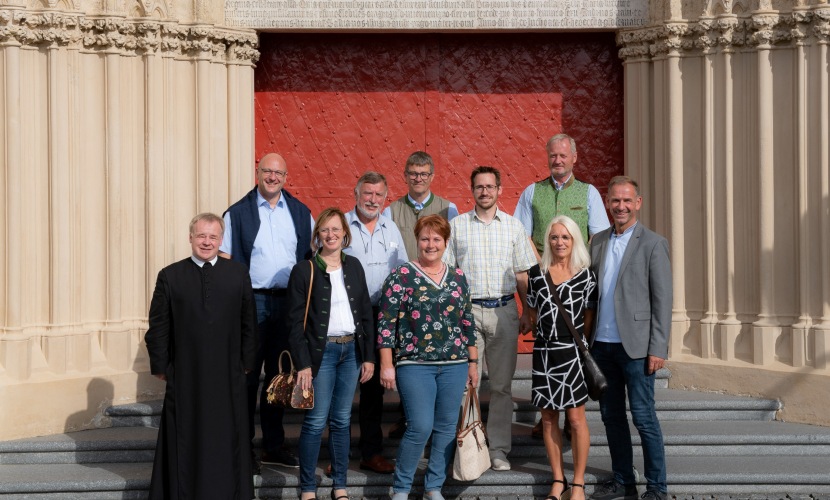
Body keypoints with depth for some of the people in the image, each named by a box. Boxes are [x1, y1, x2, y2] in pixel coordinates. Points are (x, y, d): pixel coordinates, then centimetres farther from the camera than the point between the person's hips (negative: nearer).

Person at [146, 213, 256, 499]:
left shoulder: (239, 275, 4)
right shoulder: (170, 277, 0)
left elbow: (248, 324, 8)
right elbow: (158, 327, 1)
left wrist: (247, 363, 6)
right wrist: (160, 366, -1)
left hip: (228, 376, 1)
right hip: (184, 376, -1)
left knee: (226, 439, 9)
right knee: (185, 441, 7)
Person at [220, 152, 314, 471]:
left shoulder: (300, 213, 9)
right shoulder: (238, 213, 1)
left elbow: (314, 255, 11)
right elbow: (225, 262, -2)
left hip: (289, 302, 3)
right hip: (251, 301, -3)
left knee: (279, 374, 12)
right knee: (247, 376, 0)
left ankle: (274, 446, 22)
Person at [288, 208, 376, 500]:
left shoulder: (354, 267, 10)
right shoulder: (304, 270, -4)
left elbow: (366, 314, 11)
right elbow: (295, 322, -6)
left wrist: (369, 356, 6)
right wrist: (302, 364, -12)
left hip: (351, 350, 4)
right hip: (321, 352, -4)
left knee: (342, 421, 9)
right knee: (316, 422, -4)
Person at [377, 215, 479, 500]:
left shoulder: (458, 277, 10)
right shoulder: (402, 276, -3)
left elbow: (468, 322, 15)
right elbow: (386, 323, -5)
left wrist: (472, 362, 13)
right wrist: (386, 365, -9)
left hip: (454, 364, 4)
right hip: (414, 365, -4)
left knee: (446, 427, 6)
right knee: (420, 427, -9)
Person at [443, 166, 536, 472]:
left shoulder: (513, 226, 9)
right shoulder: (457, 226, 6)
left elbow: (522, 274, 11)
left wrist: (528, 311, 4)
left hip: (504, 311, 1)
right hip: (467, 310, -1)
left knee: (502, 384, 4)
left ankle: (499, 449, 12)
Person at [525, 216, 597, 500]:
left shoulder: (585, 275, 0)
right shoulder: (537, 273, 7)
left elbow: (589, 317, 5)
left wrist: (578, 341, 2)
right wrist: (549, 332, 8)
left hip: (573, 353, -3)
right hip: (544, 352, 3)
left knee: (576, 418, -1)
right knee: (548, 418, 7)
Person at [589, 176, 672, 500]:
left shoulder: (653, 244, -5)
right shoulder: (598, 242, 11)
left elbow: (662, 299, -8)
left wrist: (658, 348, -12)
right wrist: (587, 338, 7)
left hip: (635, 346, -5)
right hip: (602, 344, 6)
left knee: (643, 417, -2)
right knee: (611, 416, 12)